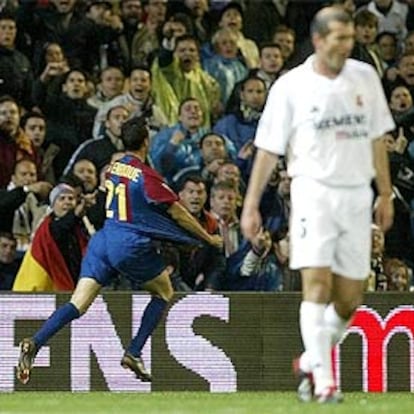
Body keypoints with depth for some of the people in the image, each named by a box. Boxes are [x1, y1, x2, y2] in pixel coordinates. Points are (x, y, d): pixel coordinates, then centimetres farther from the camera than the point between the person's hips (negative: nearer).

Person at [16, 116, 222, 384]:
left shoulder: (114, 168, 12)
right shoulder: (147, 176, -9)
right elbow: (178, 213, -3)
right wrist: (208, 238, 10)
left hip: (103, 240, 6)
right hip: (131, 245, -6)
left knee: (78, 304, 0)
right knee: (164, 293, 17)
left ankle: (35, 344, -21)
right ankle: (134, 353, 7)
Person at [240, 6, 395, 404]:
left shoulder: (365, 77, 7)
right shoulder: (290, 86, -3)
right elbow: (268, 149, 1)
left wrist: (385, 193, 15)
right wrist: (251, 204, -2)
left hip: (357, 196, 4)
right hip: (314, 192, -4)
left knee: (349, 299, 4)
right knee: (317, 284, -16)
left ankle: (310, 363, 25)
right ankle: (323, 381, -16)